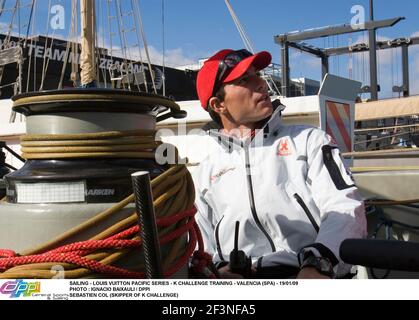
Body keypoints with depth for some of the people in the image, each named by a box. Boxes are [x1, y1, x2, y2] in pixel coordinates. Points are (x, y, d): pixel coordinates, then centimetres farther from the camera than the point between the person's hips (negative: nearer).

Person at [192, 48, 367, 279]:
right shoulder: (205, 173, 24)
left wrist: (318, 263, -16)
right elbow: (201, 250, 20)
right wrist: (217, 269, -4)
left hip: (307, 274, -1)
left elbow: (346, 209, 3)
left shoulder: (308, 140, 17)